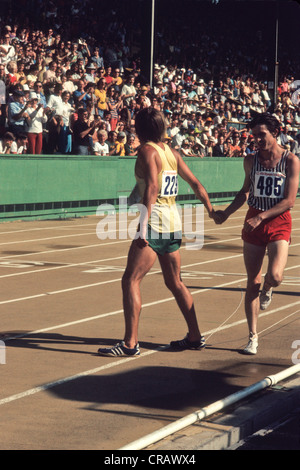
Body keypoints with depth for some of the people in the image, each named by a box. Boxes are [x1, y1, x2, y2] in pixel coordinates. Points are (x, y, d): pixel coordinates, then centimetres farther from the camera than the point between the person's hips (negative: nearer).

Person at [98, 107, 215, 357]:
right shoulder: (171, 151, 13)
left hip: (155, 223, -8)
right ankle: (195, 337, 25)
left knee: (130, 281, -6)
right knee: (175, 282, 19)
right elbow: (195, 183, 19)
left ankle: (130, 343, -10)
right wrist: (211, 211, 31)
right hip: (174, 222, 8)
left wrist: (144, 222, -27)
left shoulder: (147, 150, -9)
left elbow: (152, 187, -22)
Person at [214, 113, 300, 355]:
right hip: (253, 222, 3)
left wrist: (261, 217, -18)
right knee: (252, 282, 3)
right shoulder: (251, 160, 4)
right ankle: (253, 338, 11)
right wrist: (226, 213, 11)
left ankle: (267, 289, 18)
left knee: (275, 276, -22)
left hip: (279, 222, -3)